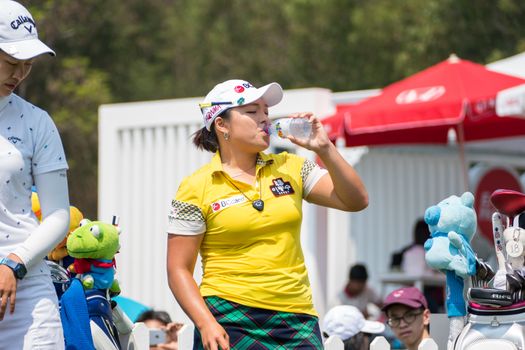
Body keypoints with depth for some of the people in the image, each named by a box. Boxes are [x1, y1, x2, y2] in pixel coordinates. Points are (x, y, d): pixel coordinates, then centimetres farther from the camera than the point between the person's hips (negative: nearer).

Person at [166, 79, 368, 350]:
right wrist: (206, 324, -14)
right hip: (230, 322, -3)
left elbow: (356, 201, 6)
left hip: (296, 319, 3)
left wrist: (325, 149, -4)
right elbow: (178, 269, -2)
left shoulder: (289, 168, 12)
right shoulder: (196, 188, 0)